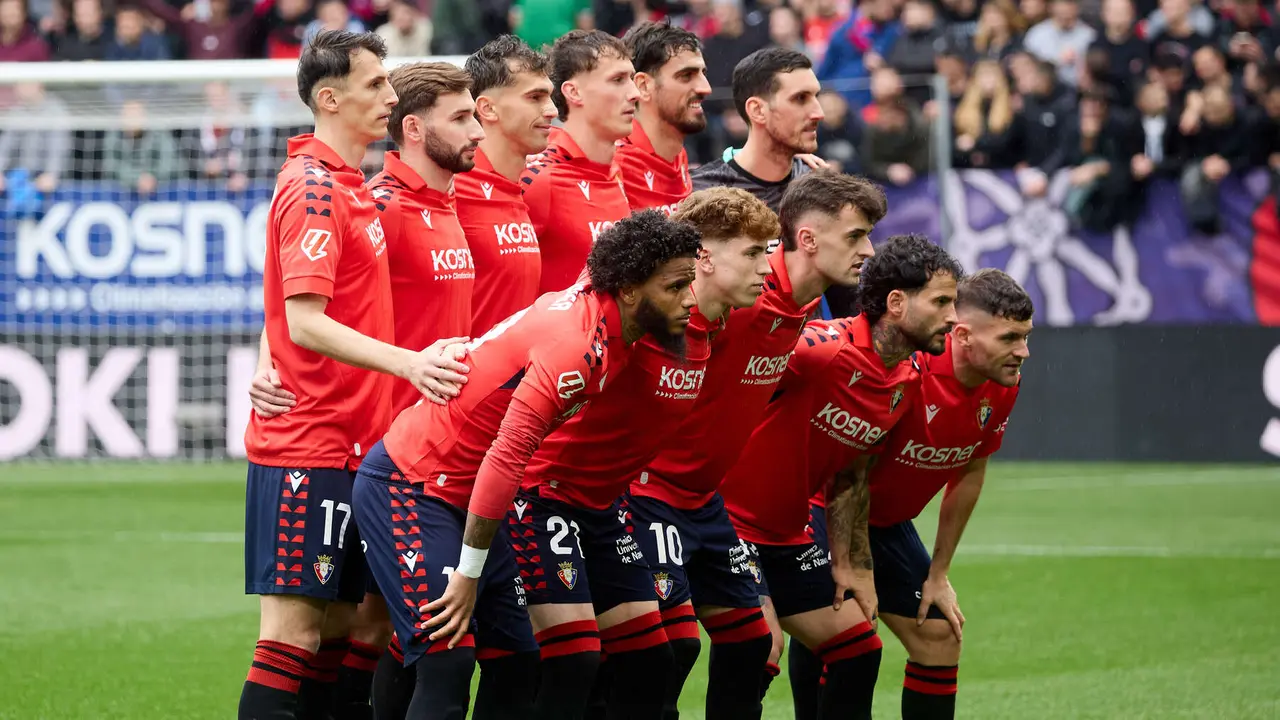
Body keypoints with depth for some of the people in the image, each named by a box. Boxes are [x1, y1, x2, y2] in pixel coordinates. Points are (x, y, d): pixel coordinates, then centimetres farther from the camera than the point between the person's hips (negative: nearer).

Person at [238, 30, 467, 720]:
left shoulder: (350, 188, 16)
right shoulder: (314, 188, -13)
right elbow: (305, 323, -21)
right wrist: (407, 362, -28)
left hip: (350, 447, 9)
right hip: (307, 448, -9)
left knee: (335, 624, 10)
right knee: (294, 629, -9)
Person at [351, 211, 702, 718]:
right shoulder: (577, 347, -27)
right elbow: (506, 458, -28)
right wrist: (468, 575, -24)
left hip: (465, 497, 10)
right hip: (406, 485, -10)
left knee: (520, 658, 5)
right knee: (449, 660, -20)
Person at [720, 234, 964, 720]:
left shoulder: (908, 385, 3)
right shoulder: (825, 348, -25)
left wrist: (849, 565, 10)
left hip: (788, 532, 9)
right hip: (727, 515, -9)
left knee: (857, 651, 9)